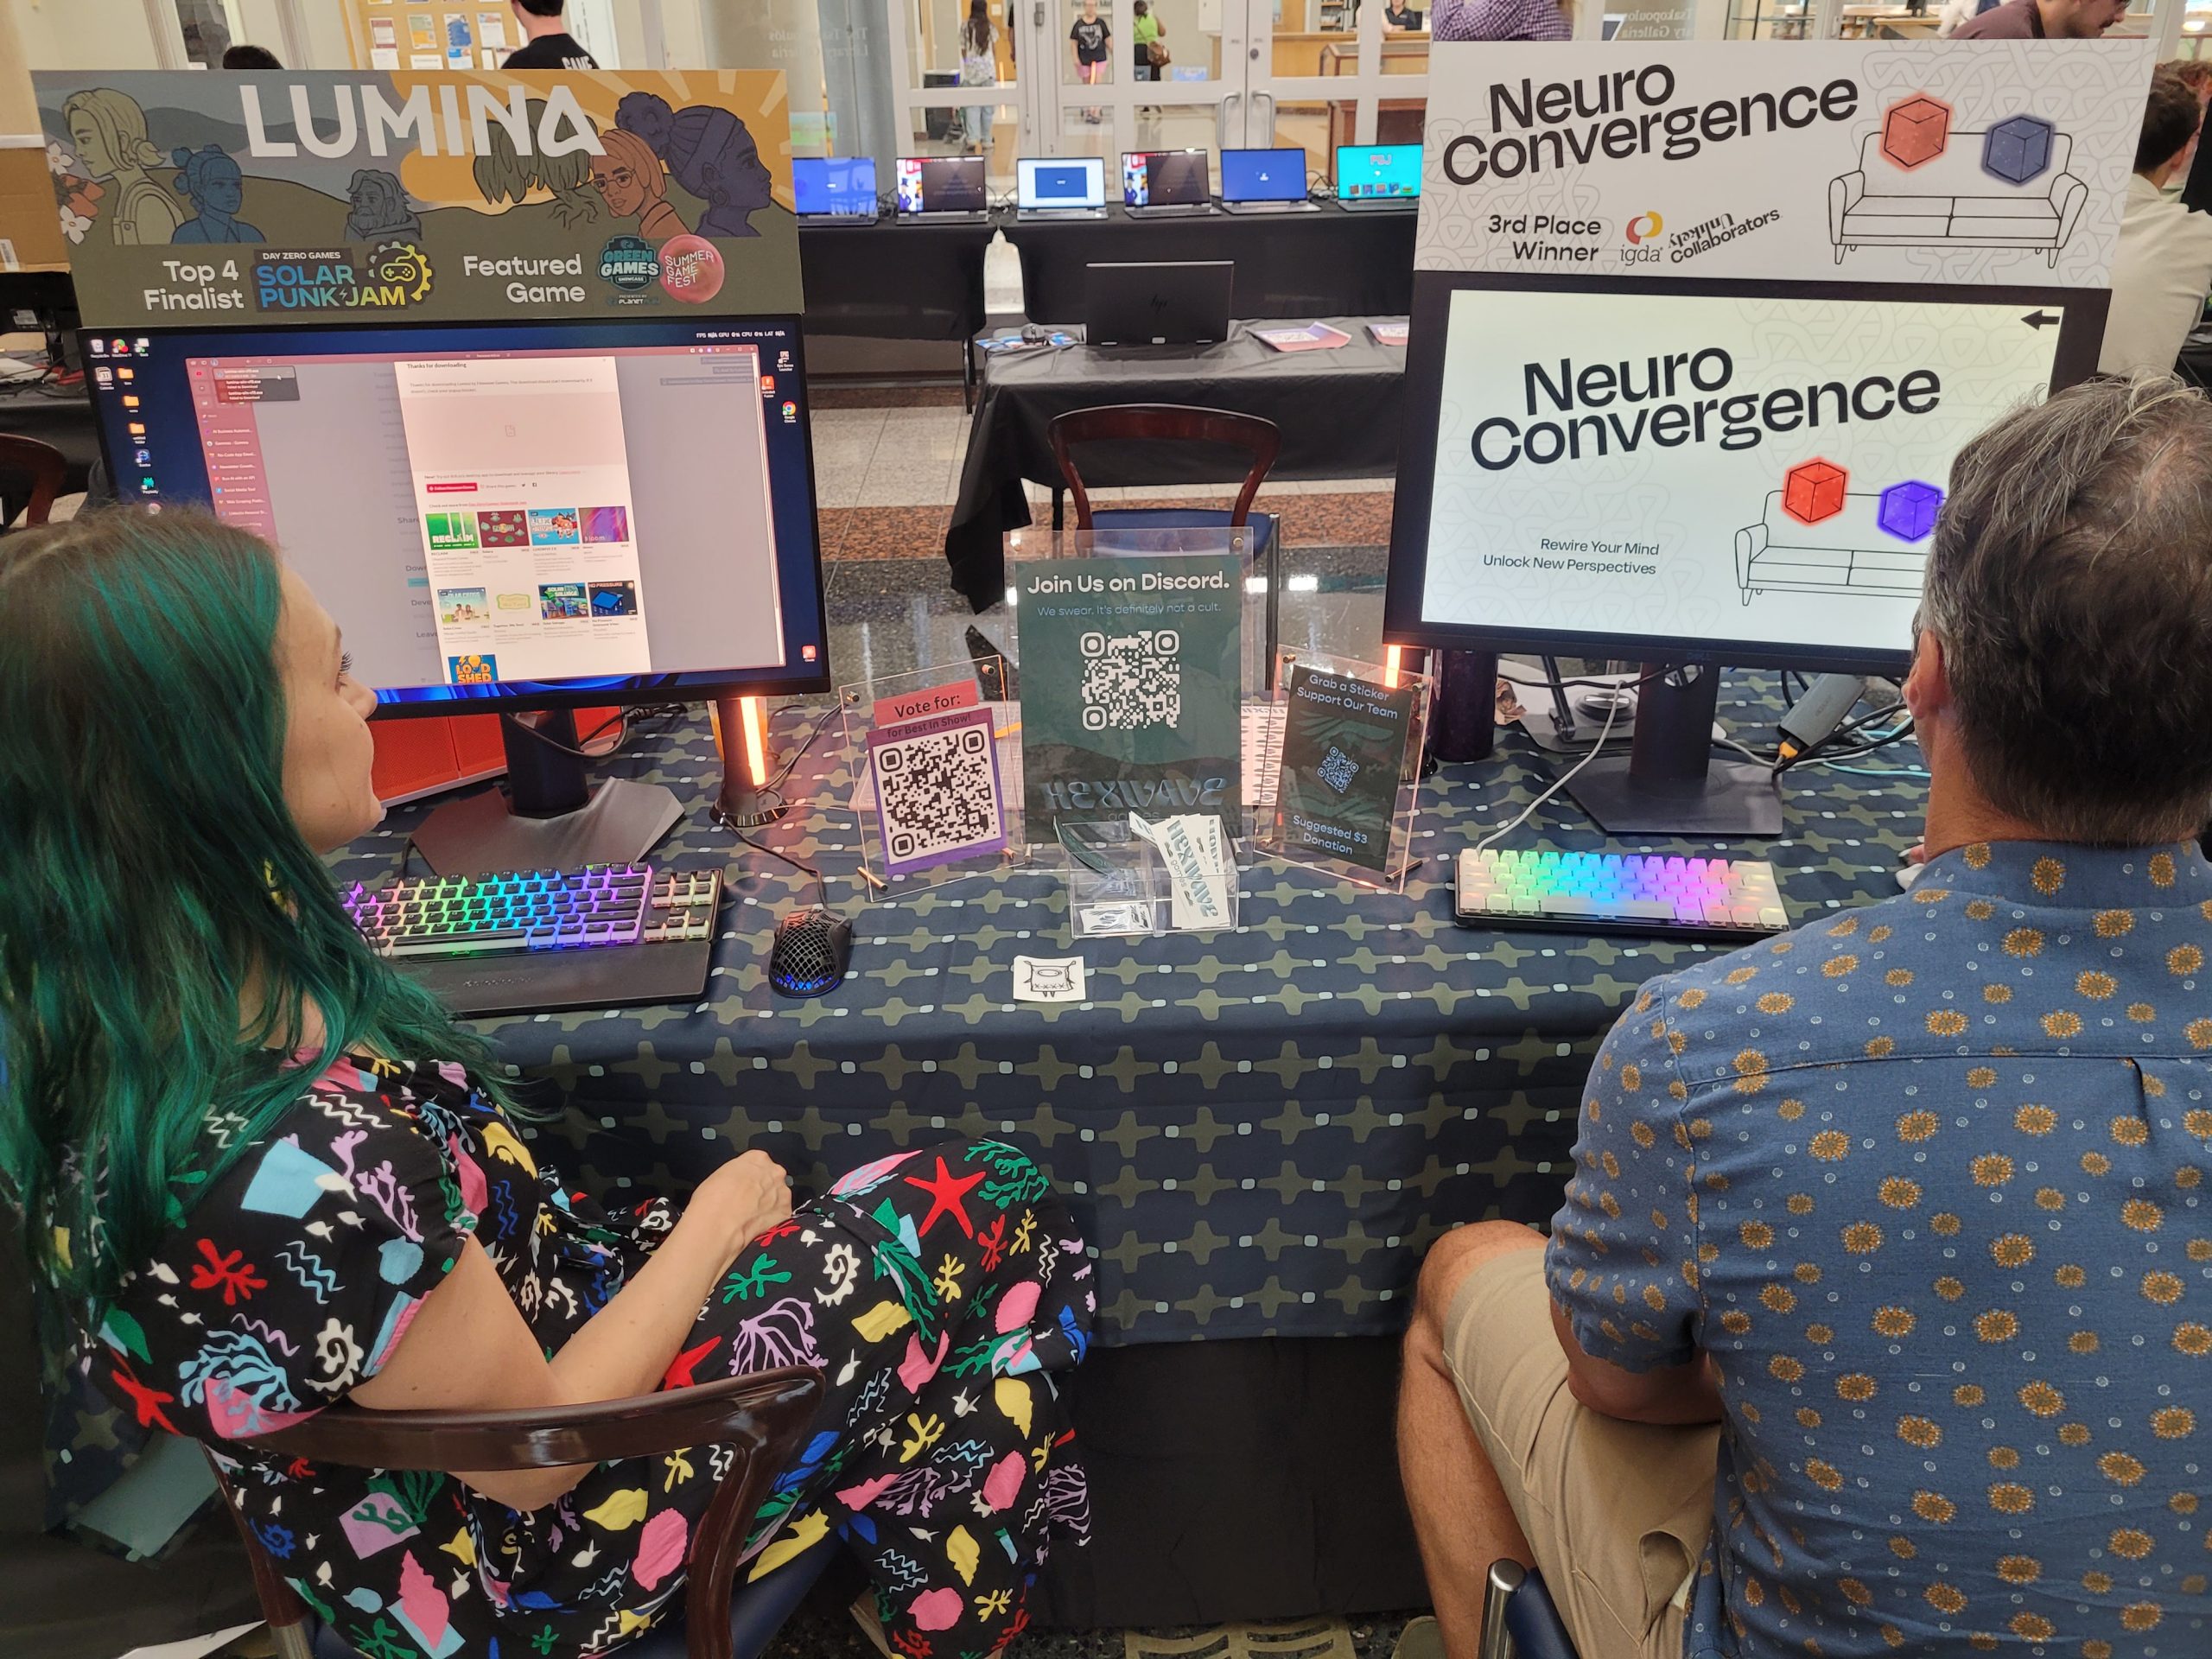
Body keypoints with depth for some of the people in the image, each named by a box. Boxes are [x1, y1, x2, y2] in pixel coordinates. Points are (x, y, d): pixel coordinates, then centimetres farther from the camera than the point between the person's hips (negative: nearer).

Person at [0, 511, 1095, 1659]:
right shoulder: (290, 1171, -41)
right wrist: (716, 1221, -13)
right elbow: (536, 1453, -25)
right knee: (982, 1222, 4)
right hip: (517, 1561, -7)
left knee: (992, 1193, 10)